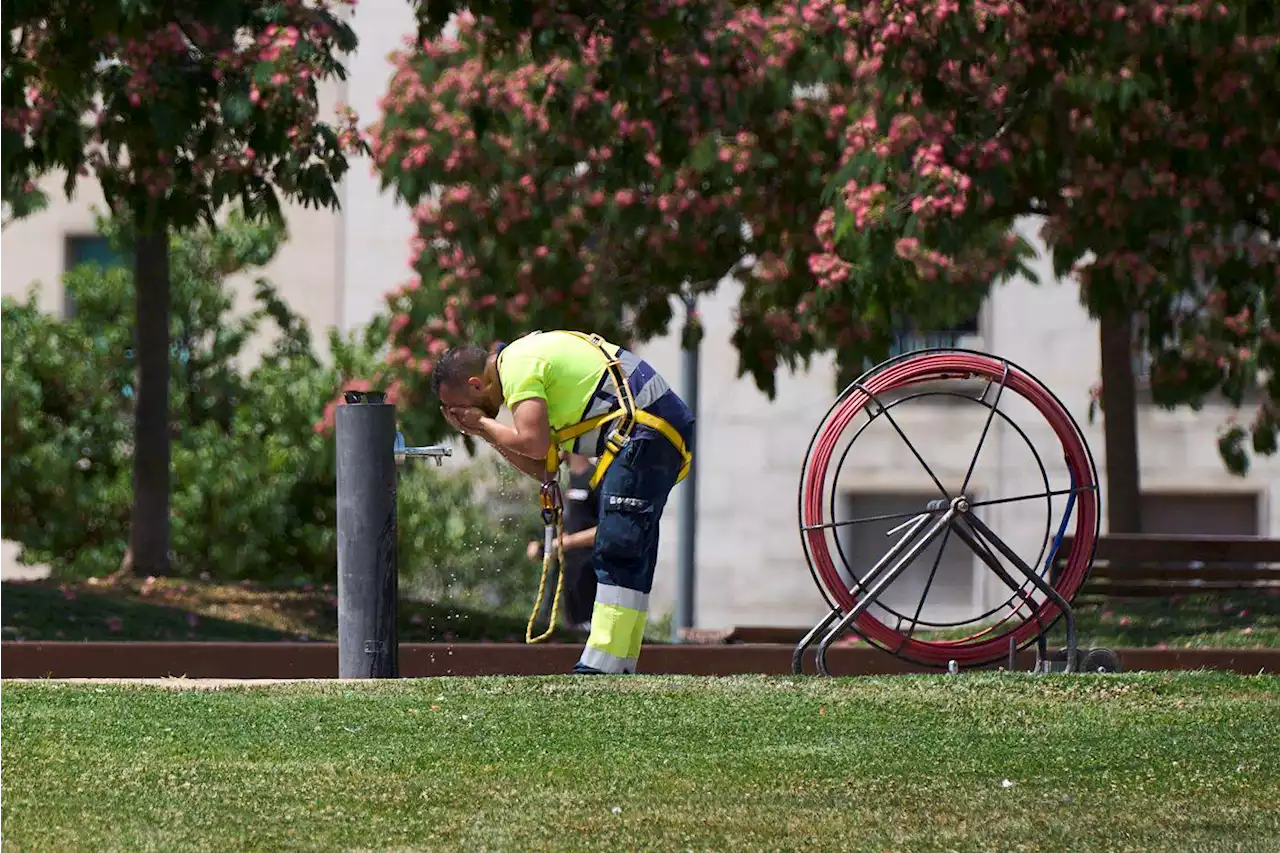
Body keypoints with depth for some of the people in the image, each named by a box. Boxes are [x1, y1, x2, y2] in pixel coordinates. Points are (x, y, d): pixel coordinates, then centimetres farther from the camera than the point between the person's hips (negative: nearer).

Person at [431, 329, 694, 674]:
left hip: (646, 431, -11)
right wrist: (486, 432, 14)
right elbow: (544, 468, 19)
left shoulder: (518, 365, -7)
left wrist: (483, 422, -3)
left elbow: (533, 443, -20)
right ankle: (619, 668, 12)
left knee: (616, 551, -14)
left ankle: (600, 668, -19)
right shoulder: (531, 357, 23)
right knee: (629, 556, 11)